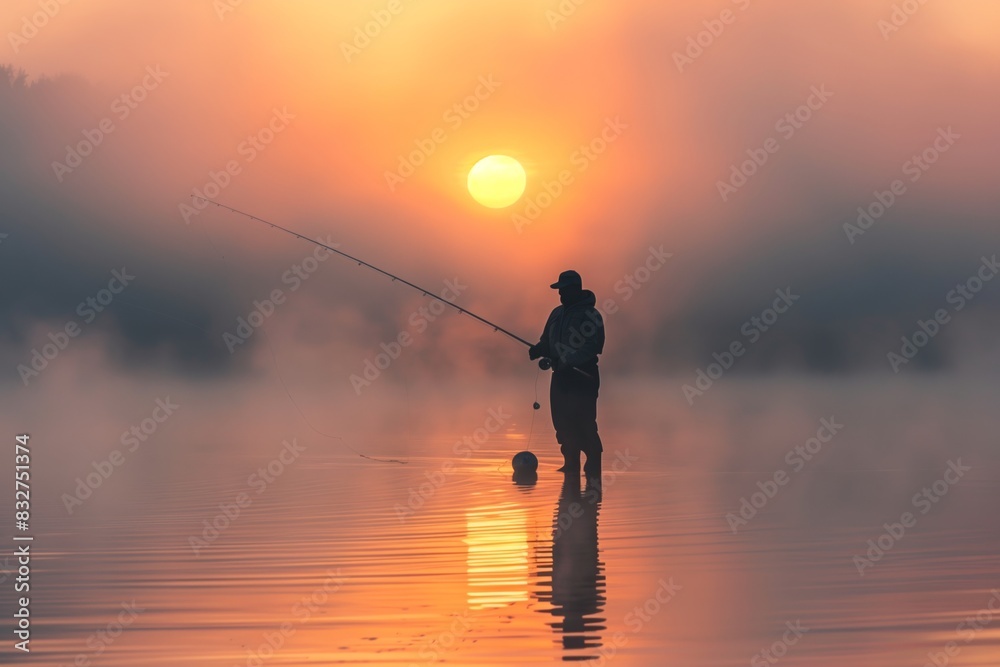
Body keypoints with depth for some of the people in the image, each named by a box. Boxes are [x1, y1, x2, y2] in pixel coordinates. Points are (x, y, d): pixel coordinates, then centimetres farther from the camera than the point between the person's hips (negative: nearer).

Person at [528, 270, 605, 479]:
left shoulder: (590, 315, -10)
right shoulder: (558, 313, 15)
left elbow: (593, 347, -18)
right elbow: (548, 341, 20)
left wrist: (568, 361, -25)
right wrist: (537, 350, -2)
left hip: (582, 376, -8)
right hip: (561, 375, 8)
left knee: (583, 423, -10)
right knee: (562, 421, 8)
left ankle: (594, 465, -4)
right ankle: (571, 463, 17)